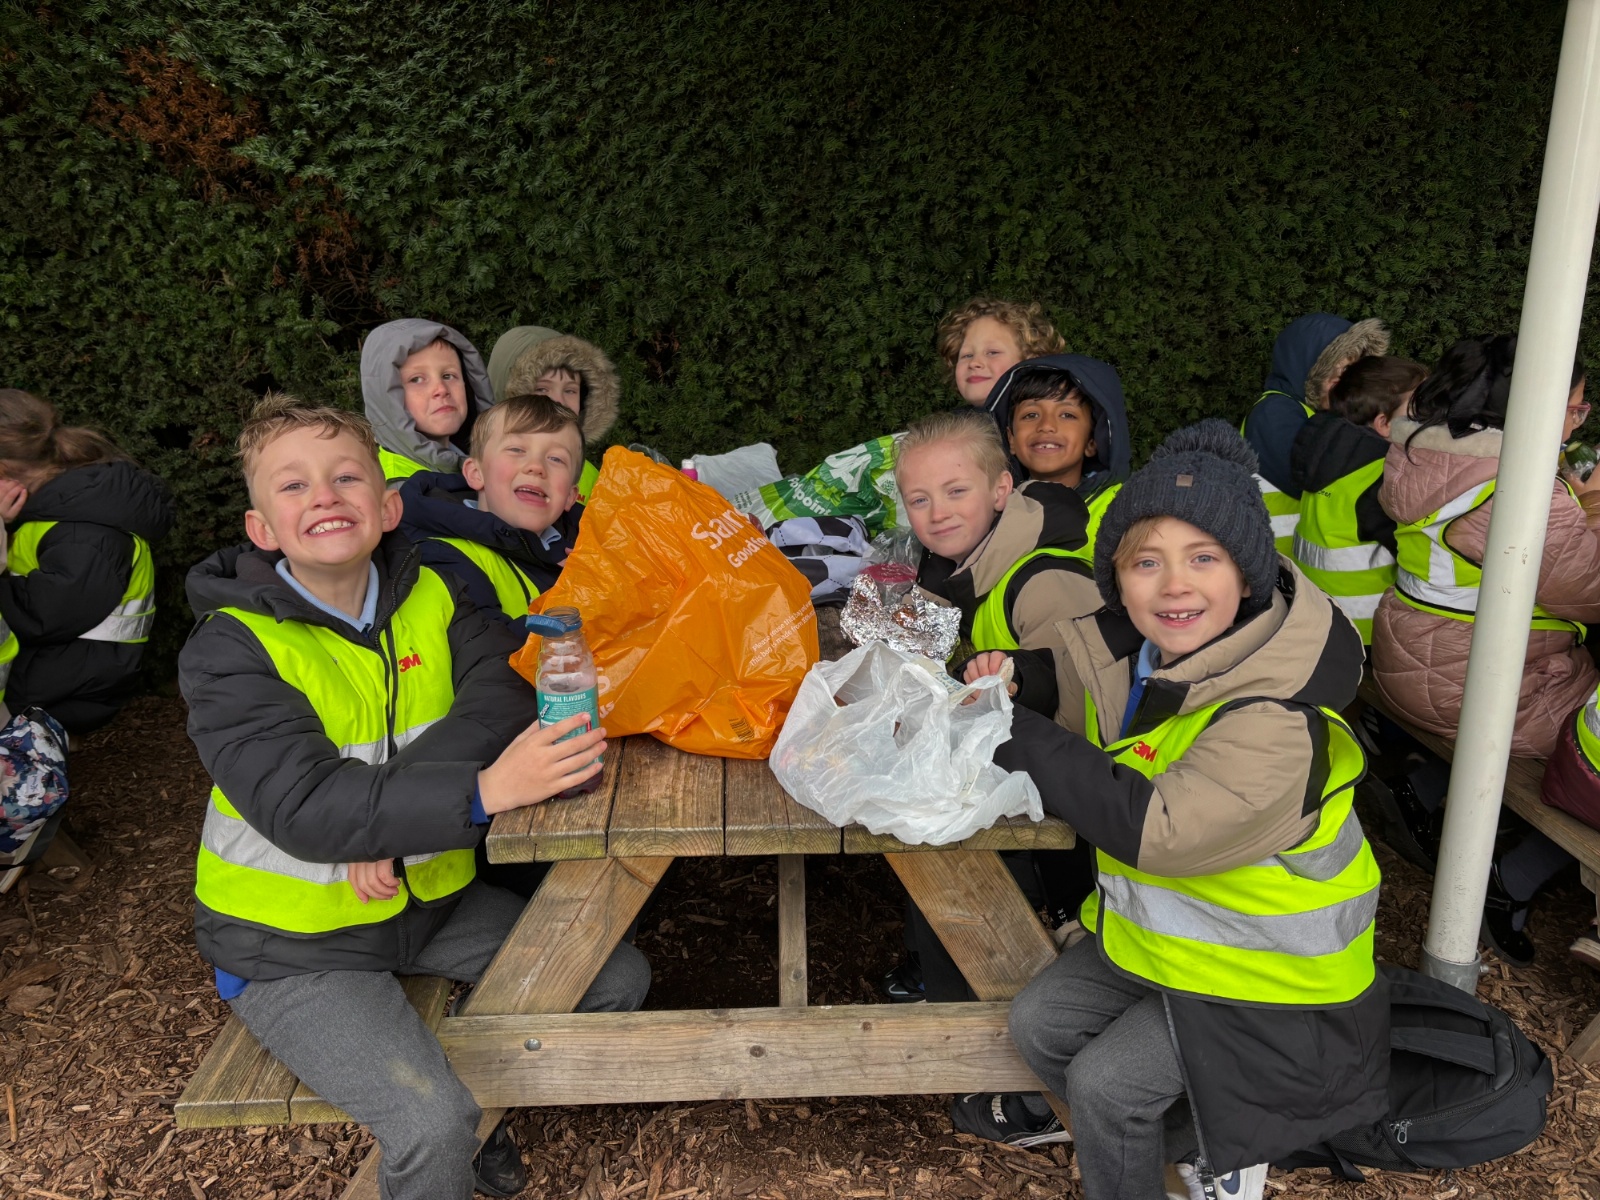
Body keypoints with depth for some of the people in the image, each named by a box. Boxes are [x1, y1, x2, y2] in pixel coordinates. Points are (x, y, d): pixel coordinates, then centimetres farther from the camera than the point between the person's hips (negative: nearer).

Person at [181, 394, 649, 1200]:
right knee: (432, 1125, -21)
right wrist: (483, 790, -43)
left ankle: (475, 1090, 22)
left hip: (430, 893, 5)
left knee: (618, 980, 2)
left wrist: (394, 810, -32)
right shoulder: (229, 650, -18)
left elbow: (507, 687, -19)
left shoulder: (427, 596, -3)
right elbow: (303, 807, -30)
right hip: (294, 944, -5)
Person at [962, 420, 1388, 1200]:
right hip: (1157, 928, 8)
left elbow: (1156, 828, -36)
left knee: (1106, 1080, -13)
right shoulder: (1121, 656, -9)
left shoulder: (1278, 721, -32)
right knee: (1039, 1022, 7)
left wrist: (1020, 736, -31)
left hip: (1268, 968, -7)